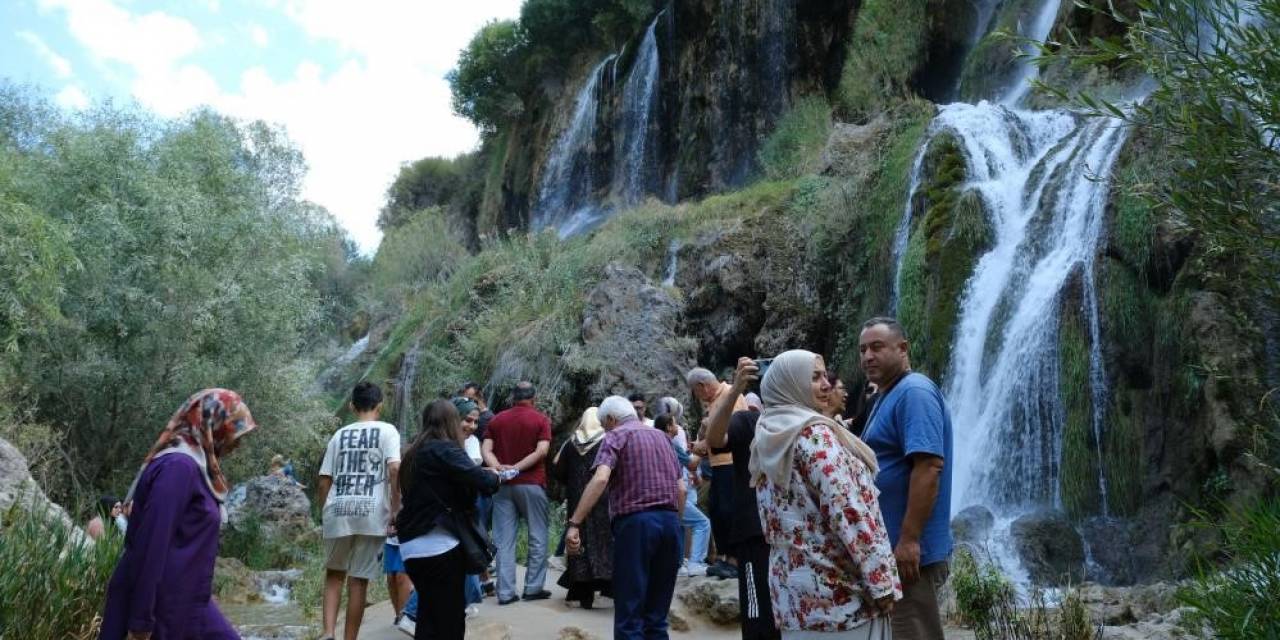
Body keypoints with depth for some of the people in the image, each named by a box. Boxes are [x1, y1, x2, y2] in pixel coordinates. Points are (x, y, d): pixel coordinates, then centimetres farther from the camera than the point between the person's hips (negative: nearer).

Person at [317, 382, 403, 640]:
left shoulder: (340, 434, 14)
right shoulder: (386, 430, 4)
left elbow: (323, 482, 12)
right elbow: (394, 469, -11)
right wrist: (395, 510, -6)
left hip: (337, 511, 3)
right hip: (371, 512, -3)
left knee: (334, 573, 21)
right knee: (358, 580, 6)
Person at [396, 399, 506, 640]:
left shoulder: (414, 453, 14)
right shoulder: (444, 449, -11)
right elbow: (480, 480, -20)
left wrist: (484, 474, 9)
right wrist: (495, 477, 2)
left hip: (412, 548, 8)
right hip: (440, 546, -8)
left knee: (428, 618, 17)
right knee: (450, 620, 3)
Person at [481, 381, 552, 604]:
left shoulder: (497, 420, 9)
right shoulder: (541, 420, 0)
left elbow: (486, 450, -3)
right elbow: (541, 451, -14)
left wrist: (499, 468, -14)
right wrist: (517, 467, -15)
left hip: (503, 485, 3)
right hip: (531, 483, -3)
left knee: (504, 540, 4)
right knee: (537, 537, 9)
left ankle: (505, 592, 4)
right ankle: (533, 587, 11)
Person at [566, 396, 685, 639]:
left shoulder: (616, 435, 3)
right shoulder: (661, 436, 22)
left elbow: (601, 478, -16)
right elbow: (681, 489, 19)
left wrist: (574, 523, -20)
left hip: (636, 522, -6)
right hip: (670, 521, 6)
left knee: (630, 615, -3)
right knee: (657, 615, 11)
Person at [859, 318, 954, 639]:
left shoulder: (914, 392, -16)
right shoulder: (890, 395, 16)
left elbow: (929, 466, -25)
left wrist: (909, 539, -26)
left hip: (909, 549, -10)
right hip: (889, 546, 10)